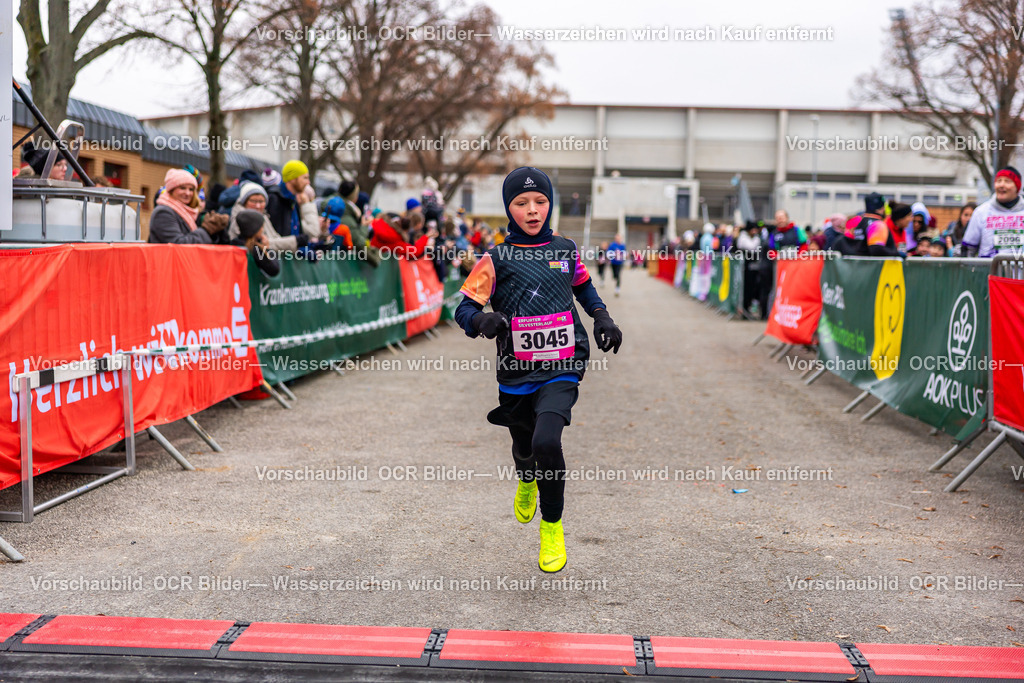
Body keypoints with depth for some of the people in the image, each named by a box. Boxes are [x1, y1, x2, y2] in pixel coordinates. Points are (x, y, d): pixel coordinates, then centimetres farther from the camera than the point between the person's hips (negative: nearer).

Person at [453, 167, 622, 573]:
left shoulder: (565, 250, 5)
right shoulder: (497, 259, -3)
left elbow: (583, 286, 25)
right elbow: (464, 308, -6)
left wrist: (602, 317, 9)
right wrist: (484, 321, -28)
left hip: (561, 370, -1)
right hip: (516, 373, 1)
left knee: (546, 440, -25)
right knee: (524, 447, 20)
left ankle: (552, 525, -2)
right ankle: (527, 482, 60)